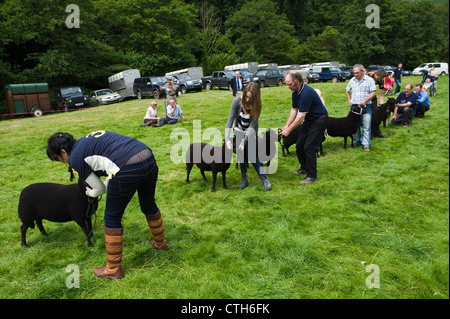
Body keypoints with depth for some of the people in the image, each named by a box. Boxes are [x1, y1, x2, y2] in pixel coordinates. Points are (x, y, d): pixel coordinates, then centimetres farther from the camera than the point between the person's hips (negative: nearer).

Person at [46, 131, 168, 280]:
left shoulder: (75, 158, 7)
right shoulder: (90, 138, 29)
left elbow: (100, 188, 15)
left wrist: (92, 193, 36)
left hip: (128, 169, -8)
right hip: (149, 157, 8)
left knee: (112, 218, 14)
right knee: (148, 204, 31)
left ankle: (113, 270, 28)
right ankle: (160, 243, 54)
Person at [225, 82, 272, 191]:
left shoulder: (257, 105, -24)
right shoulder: (237, 101, -22)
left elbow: (252, 125, -26)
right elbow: (230, 120, -22)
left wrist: (244, 142, -34)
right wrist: (227, 138, -33)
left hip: (251, 132, -1)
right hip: (238, 130, 2)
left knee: (251, 155, -15)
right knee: (241, 154, -10)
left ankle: (265, 179, -6)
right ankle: (244, 180, 4)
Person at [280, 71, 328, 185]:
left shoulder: (307, 93, -29)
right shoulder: (295, 93, 1)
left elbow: (301, 116, -28)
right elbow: (294, 110, 7)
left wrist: (289, 130, -23)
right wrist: (287, 125, -3)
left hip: (319, 119, -9)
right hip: (308, 120, 9)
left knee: (309, 147, -13)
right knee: (299, 145, 9)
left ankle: (312, 176, -4)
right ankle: (304, 168, 28)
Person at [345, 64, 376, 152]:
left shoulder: (369, 80, -1)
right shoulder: (352, 80, 11)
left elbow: (373, 92, -6)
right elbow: (347, 91, 25)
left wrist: (365, 101, -17)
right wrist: (349, 101, 12)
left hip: (366, 107, -4)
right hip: (354, 106, 4)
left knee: (366, 127, -6)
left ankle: (366, 145, -2)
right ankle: (357, 141, 24)